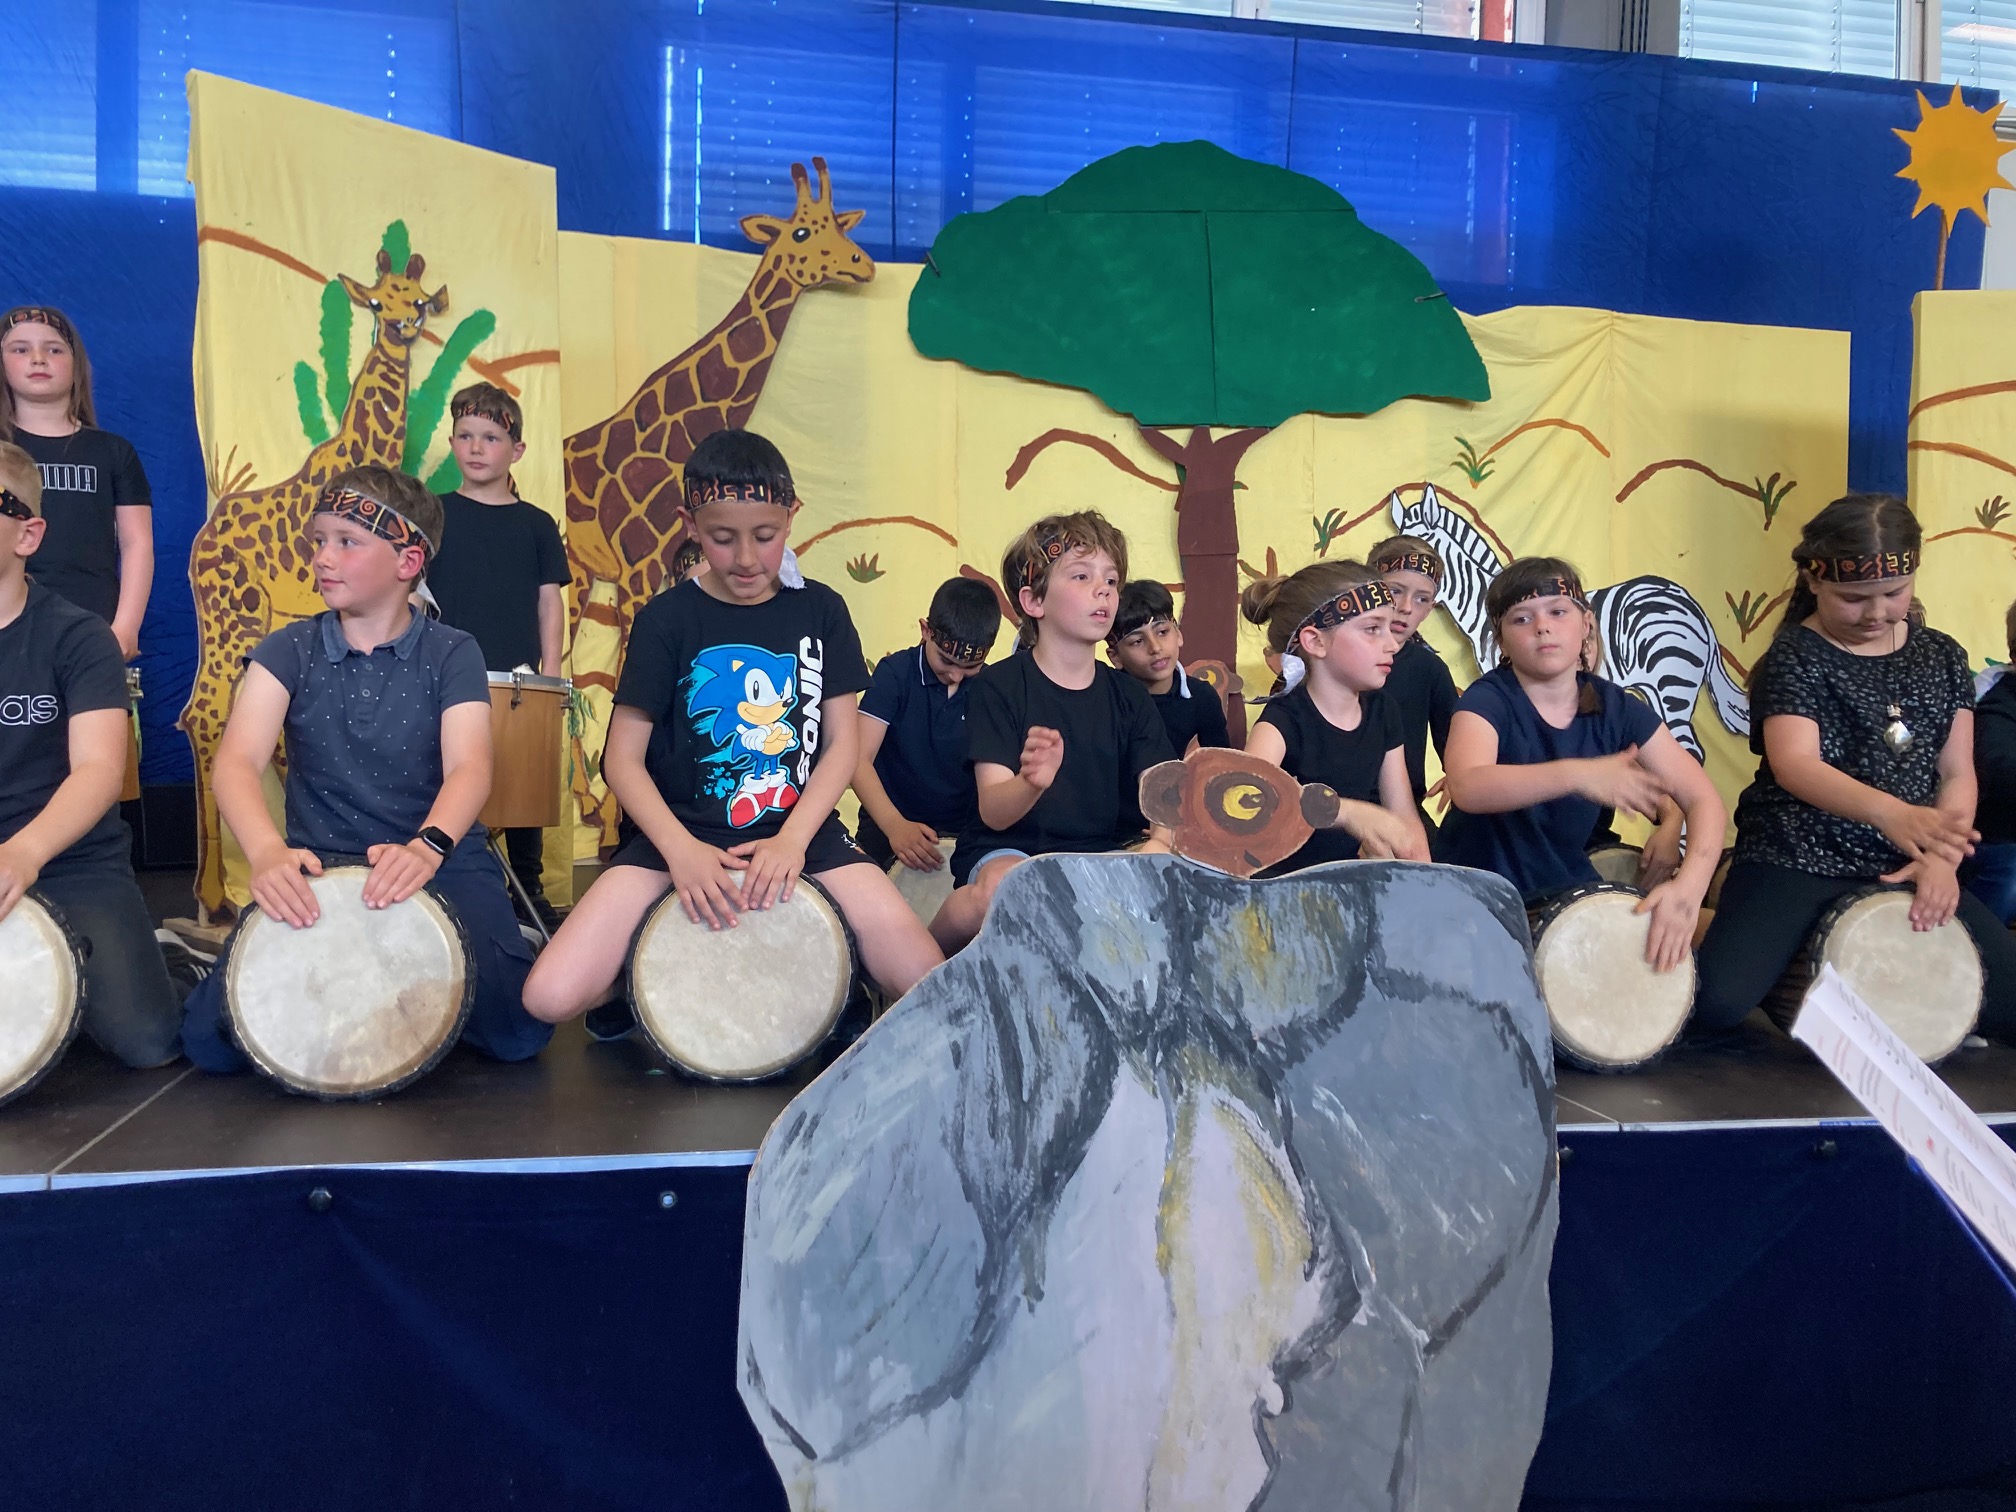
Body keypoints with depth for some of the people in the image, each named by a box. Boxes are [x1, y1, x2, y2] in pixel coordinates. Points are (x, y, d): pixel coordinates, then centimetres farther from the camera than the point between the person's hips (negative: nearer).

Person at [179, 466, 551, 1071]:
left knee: (519, 1031, -22)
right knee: (210, 1037, -18)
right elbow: (238, 760, -13)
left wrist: (428, 847, -39)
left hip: (443, 865, -1)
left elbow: (468, 767, -17)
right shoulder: (289, 651, 3)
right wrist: (267, 852, -35)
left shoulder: (452, 653, -1)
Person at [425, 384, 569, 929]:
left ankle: (531, 892, 17)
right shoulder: (434, 515, 4)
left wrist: (551, 676, 0)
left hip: (520, 682, 1)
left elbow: (549, 602, 6)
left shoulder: (536, 524, 6)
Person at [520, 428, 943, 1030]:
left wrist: (792, 840, -13)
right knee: (550, 996, -22)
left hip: (800, 829, 1)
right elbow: (623, 758, -2)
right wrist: (681, 849, -19)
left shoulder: (820, 611, 4)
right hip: (679, 830, -1)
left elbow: (841, 744, 3)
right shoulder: (667, 619, -1)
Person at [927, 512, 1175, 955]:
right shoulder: (999, 686, -6)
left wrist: (1160, 842, -26)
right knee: (1004, 887, -38)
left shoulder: (1129, 695, 8)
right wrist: (1030, 783, -40)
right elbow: (992, 811, -15)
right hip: (1007, 851, -4)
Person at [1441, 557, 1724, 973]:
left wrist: (1688, 886, -24)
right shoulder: (1487, 699, -16)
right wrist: (1577, 774, -49)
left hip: (1570, 891, 5)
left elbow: (1704, 800, -6)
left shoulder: (1618, 709, -3)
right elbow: (1467, 788, -36)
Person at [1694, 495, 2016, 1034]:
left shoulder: (1942, 657, 8)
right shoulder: (1794, 657, -8)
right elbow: (1794, 765, -24)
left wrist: (1943, 858, -12)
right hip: (1794, 862, -5)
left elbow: (1957, 772, 6)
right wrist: (1889, 812, -42)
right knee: (1719, 1001, -24)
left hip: (1905, 870, 5)